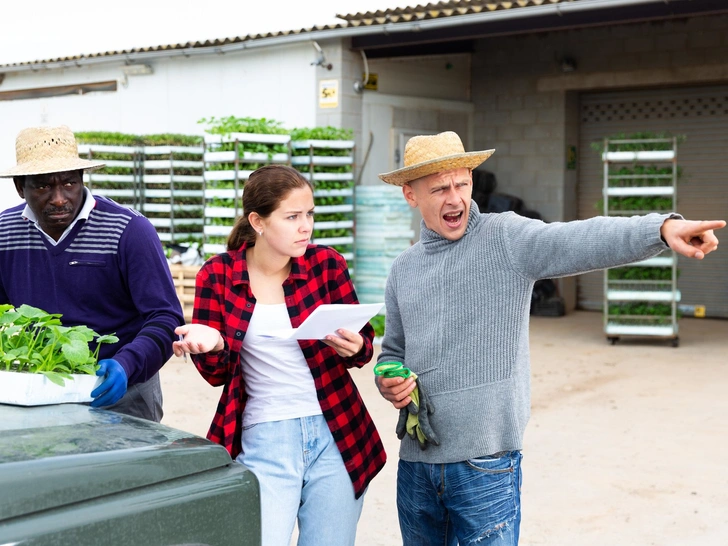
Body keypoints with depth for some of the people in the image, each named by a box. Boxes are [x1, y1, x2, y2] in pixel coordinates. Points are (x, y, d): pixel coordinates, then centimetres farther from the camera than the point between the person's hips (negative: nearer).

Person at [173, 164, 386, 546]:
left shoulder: (326, 264, -1)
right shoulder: (218, 275, -3)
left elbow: (364, 343, 5)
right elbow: (218, 373, 2)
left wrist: (355, 347, -19)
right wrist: (209, 345, -21)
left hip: (335, 436, 2)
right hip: (263, 442, -1)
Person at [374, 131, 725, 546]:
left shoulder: (506, 238, -7)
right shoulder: (404, 270, 10)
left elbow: (583, 239, -24)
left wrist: (663, 227, -41)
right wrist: (388, 380, -2)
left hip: (485, 463, -5)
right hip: (416, 463, 5)